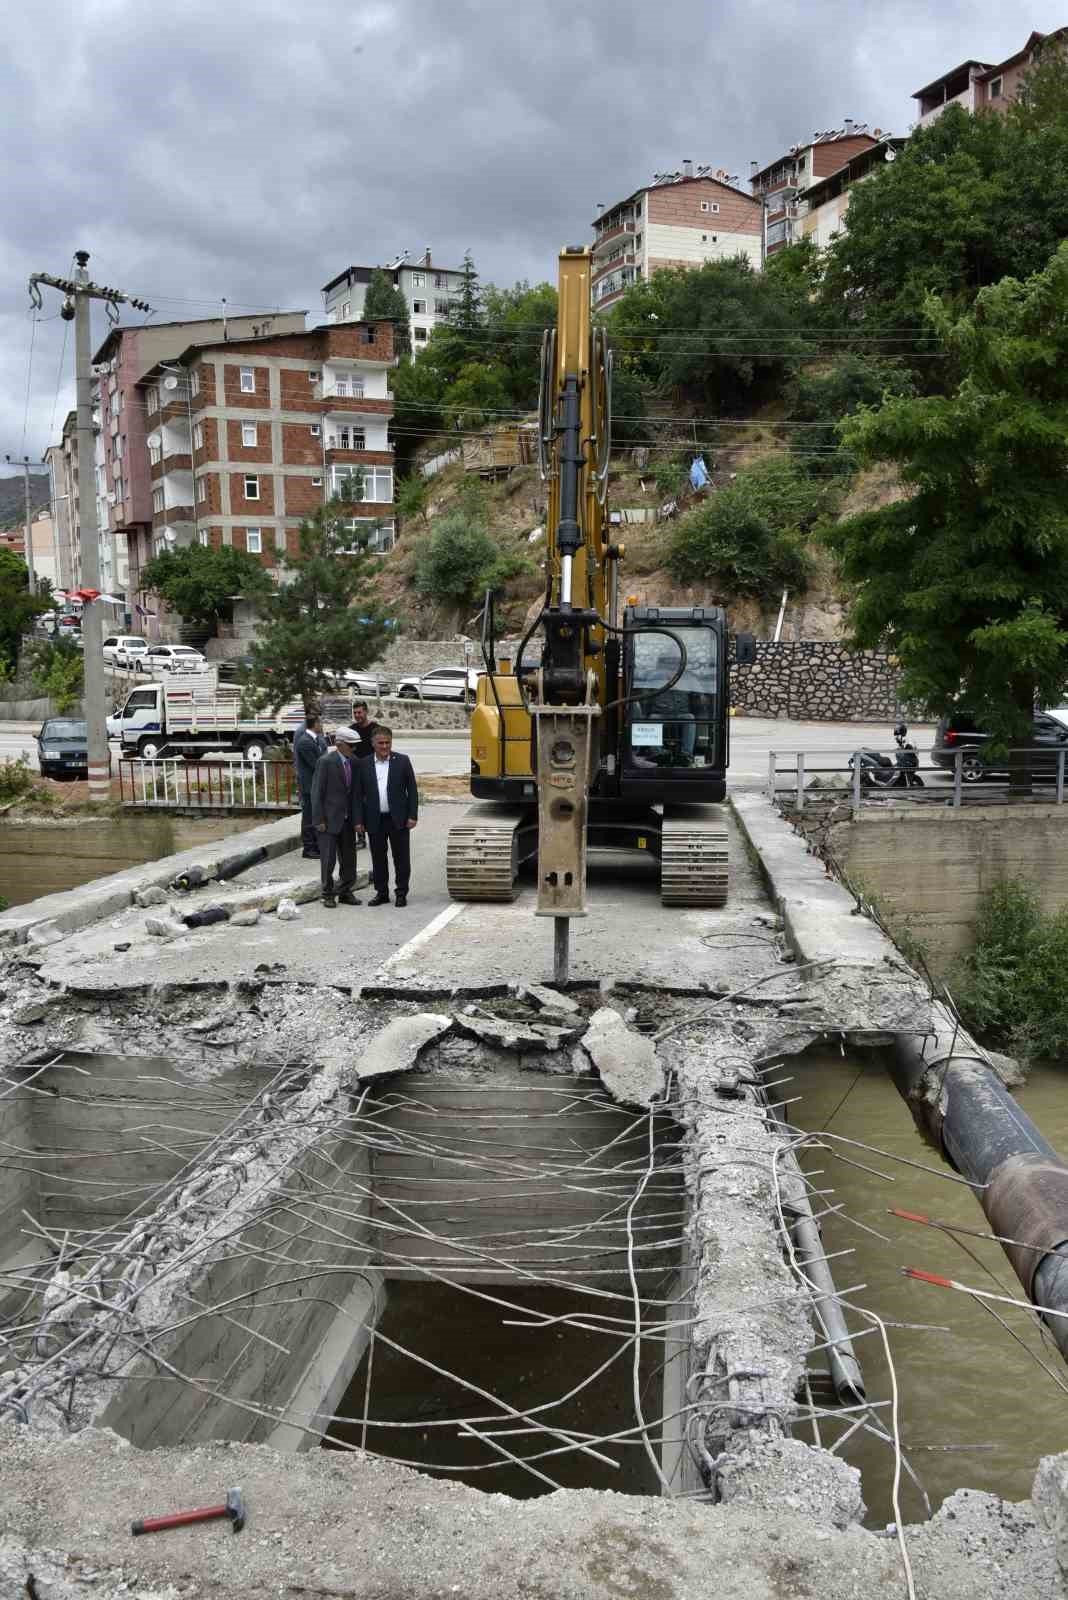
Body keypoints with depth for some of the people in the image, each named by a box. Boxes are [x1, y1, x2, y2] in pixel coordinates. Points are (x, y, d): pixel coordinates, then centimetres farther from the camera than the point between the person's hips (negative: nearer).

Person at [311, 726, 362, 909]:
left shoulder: (354, 763, 5)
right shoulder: (326, 761, -12)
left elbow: (356, 793, 7)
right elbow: (317, 793, -11)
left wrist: (357, 819, 1)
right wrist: (319, 820, -13)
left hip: (347, 820, 6)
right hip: (329, 819, -5)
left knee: (349, 859, 10)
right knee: (329, 859, 1)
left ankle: (345, 892, 22)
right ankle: (327, 894, 14)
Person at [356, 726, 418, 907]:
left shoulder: (402, 761, 0)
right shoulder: (364, 764, 4)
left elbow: (412, 790, 0)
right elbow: (360, 794, 6)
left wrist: (412, 816, -6)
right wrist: (359, 820, 0)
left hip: (398, 819, -2)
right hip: (375, 821, 2)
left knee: (401, 858, 3)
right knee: (378, 858, 8)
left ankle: (401, 893, 12)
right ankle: (381, 893, 19)